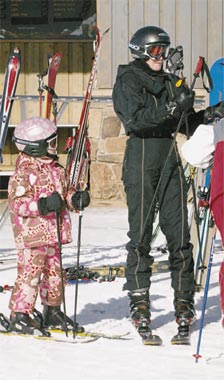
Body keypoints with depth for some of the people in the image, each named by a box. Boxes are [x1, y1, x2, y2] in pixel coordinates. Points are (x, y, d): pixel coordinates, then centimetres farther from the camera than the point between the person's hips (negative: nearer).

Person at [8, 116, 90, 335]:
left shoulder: (57, 170, 14)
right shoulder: (23, 173, -12)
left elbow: (66, 192, 22)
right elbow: (17, 202, -18)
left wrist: (75, 199, 0)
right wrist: (43, 205, -29)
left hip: (53, 234, 8)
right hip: (31, 233, -8)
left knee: (54, 271, 13)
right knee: (30, 271, -10)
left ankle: (52, 311, 26)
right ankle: (19, 315, -6)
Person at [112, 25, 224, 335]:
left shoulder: (171, 83, 18)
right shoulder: (127, 81, 1)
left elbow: (186, 124, 18)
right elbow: (135, 118, -15)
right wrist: (171, 108, -24)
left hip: (169, 158, 5)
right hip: (141, 158, -5)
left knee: (178, 230, -1)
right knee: (141, 231, -4)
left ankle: (184, 300, 2)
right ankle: (139, 301, -1)